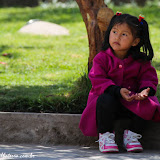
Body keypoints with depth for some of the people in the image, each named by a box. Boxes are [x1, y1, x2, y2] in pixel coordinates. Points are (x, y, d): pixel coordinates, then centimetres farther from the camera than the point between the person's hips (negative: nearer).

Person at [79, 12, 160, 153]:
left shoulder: (141, 61, 1)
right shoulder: (102, 58, -7)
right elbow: (98, 80, -14)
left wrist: (146, 89, -22)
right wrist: (118, 91, -28)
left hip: (130, 100, 2)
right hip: (108, 95, -2)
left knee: (146, 105, -27)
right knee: (106, 100, -37)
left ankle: (132, 134, -3)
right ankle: (105, 136, -16)